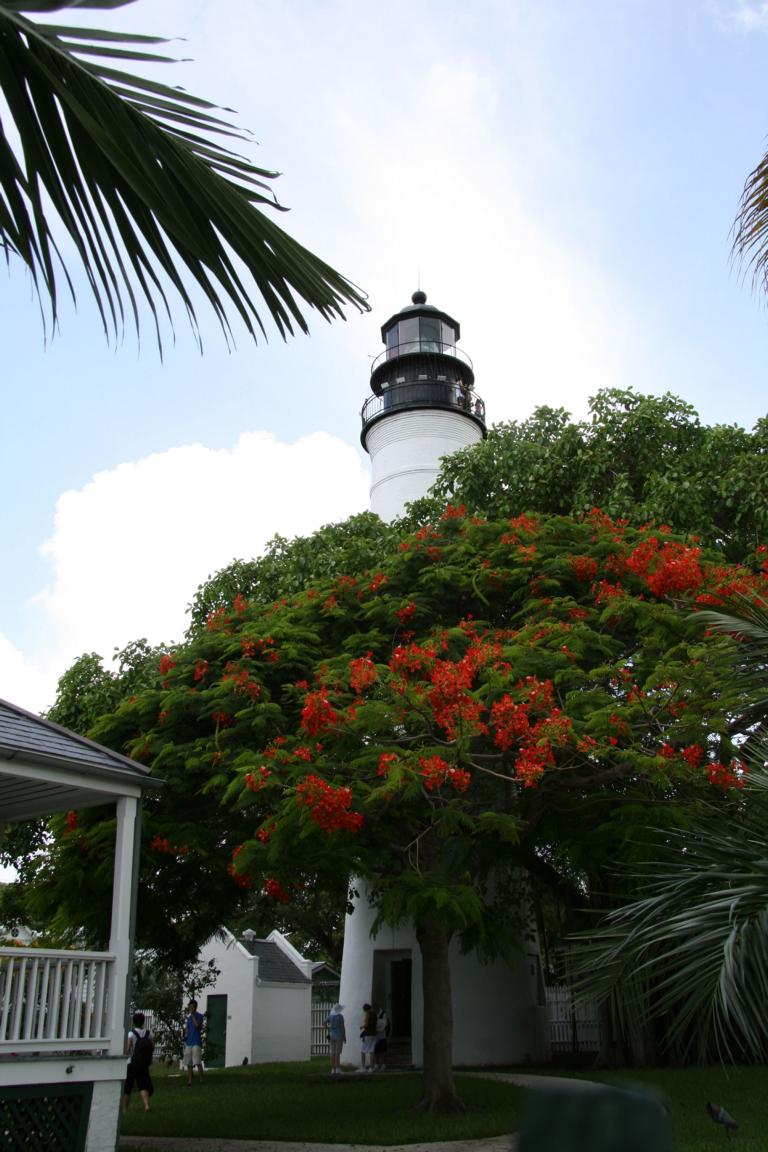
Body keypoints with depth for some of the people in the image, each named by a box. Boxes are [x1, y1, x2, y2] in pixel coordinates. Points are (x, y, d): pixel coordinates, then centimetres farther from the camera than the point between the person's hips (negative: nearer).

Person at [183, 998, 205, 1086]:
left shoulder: (200, 1016, -2)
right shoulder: (187, 1017, 13)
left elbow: (197, 1025, -20)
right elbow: (186, 1029, 18)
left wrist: (192, 1015, -15)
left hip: (196, 1042, -6)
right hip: (188, 1042, 6)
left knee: (198, 1063, -11)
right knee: (188, 1064, 6)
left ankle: (201, 1079, -5)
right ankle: (189, 1081, 11)